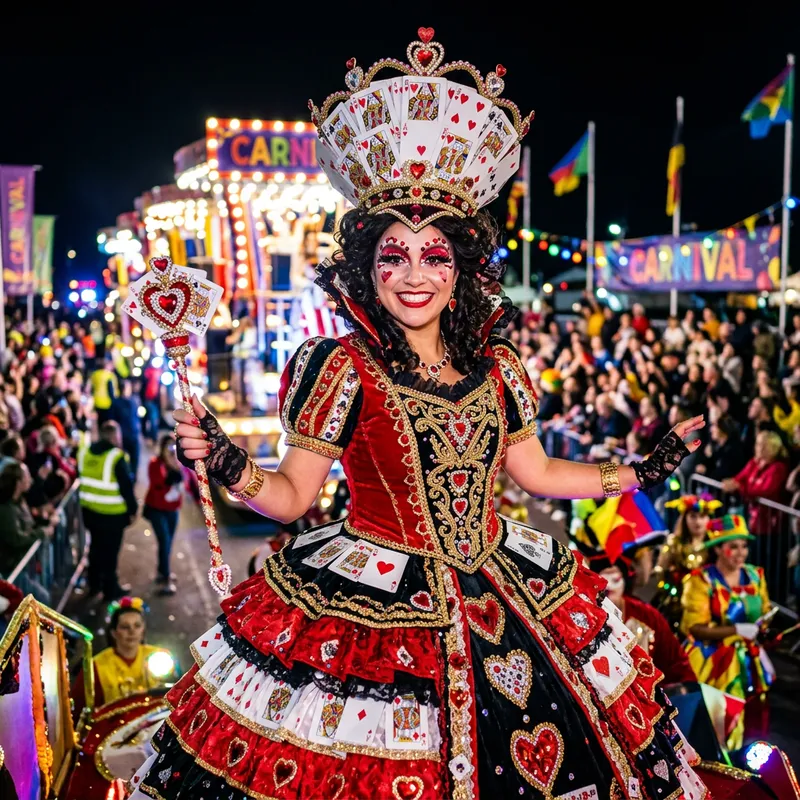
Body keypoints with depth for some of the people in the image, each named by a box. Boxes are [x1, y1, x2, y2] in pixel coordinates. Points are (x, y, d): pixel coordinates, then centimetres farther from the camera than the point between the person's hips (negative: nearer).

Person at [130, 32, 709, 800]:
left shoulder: (496, 369, 5)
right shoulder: (342, 368, -8)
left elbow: (535, 472, 18)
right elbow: (291, 495, -4)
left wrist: (637, 471, 16)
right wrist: (226, 466, -22)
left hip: (503, 589, 5)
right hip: (368, 602, -4)